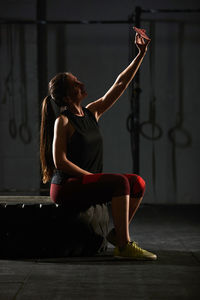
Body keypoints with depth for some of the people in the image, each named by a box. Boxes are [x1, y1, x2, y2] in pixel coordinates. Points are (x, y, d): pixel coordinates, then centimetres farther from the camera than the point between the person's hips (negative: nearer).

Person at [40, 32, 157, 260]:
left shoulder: (91, 113, 10)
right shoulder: (63, 121, -11)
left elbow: (120, 84, 10)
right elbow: (60, 161, -16)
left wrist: (141, 55, 8)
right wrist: (90, 176, -16)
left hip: (87, 182, 8)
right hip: (66, 187, -8)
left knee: (138, 183, -6)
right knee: (121, 182, -27)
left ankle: (117, 233, 3)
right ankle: (124, 246, -26)